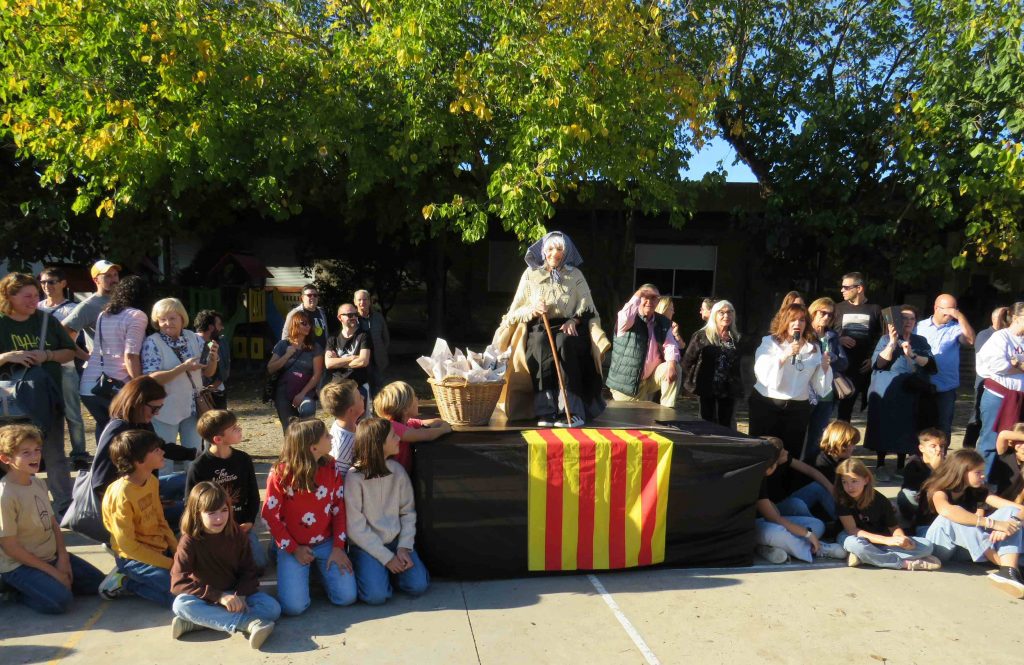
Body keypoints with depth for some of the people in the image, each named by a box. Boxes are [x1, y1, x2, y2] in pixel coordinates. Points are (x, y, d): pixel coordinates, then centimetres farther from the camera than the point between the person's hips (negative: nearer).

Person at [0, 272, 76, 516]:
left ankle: (64, 508, 14)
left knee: (55, 455, 7)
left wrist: (47, 355, -11)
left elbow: (70, 352, 6)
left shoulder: (47, 320, 3)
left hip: (49, 397, 2)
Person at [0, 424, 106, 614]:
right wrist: (53, 572, -16)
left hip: (50, 556, 8)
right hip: (18, 565, -7)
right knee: (60, 600, -25)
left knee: (97, 582, 4)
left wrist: (63, 559, -6)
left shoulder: (38, 483, 1)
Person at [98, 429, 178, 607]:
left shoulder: (152, 480, 0)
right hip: (134, 557, -8)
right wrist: (169, 564, -17)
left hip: (160, 549, 8)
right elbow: (127, 544, -20)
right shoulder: (122, 494, -24)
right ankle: (125, 581, -1)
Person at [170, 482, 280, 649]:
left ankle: (200, 620, -27)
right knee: (180, 604, -34)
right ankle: (250, 622, -40)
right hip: (205, 598, -2)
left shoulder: (237, 535, -6)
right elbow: (179, 583, -22)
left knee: (273, 608, -22)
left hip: (236, 593, 2)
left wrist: (240, 595, -24)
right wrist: (220, 597, -30)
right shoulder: (189, 542, -14)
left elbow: (249, 571, -4)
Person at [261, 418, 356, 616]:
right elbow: (270, 515, -8)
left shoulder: (331, 467, -4)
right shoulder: (281, 473, -14)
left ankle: (320, 569, 19)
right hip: (294, 546, -2)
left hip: (326, 544, 3)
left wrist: (338, 547, -5)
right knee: (294, 606, -17)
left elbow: (339, 508, 1)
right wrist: (293, 549, -7)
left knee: (347, 597, -11)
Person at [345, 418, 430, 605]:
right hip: (366, 545, -4)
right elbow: (356, 528, -15)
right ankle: (365, 569, 8)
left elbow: (408, 512, 3)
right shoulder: (354, 477, -16)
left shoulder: (397, 470, -2)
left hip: (396, 540, 4)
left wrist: (404, 547, -10)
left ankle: (389, 571, 14)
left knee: (418, 585, -15)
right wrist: (386, 557, -16)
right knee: (376, 595, -23)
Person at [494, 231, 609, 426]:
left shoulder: (575, 275, 12)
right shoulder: (531, 274, 12)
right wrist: (532, 310, -13)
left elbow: (588, 309, 9)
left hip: (568, 328, 0)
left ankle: (572, 411, -38)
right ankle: (545, 409, -39)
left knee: (565, 343, -36)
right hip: (538, 328, 0)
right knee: (541, 343, -36)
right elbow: (516, 311, 9)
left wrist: (574, 320, -12)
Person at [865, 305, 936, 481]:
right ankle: (880, 466, 8)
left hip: (910, 394, 3)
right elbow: (878, 363, -12)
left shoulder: (921, 341, 12)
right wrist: (893, 342, -18)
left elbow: (930, 364, -1)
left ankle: (901, 466, 18)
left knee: (906, 430, 5)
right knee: (884, 428, -2)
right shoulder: (886, 339, 2)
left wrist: (912, 355, -16)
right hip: (887, 393, -3)